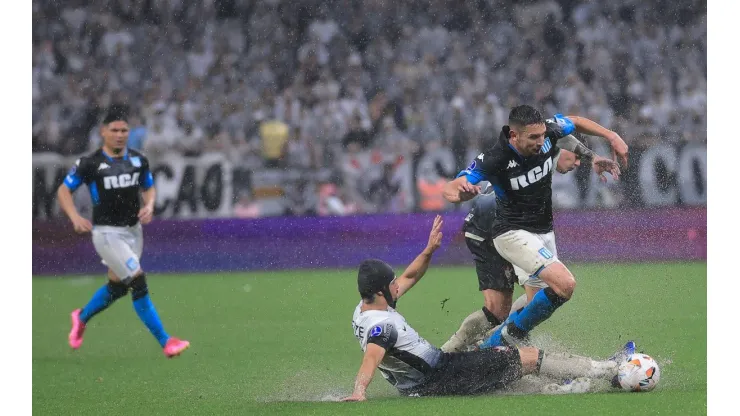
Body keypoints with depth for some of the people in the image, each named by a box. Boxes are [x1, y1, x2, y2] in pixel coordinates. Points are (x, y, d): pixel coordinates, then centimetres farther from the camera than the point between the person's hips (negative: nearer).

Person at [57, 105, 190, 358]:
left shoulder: (138, 160, 4)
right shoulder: (90, 163, -10)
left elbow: (149, 187, 19)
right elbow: (64, 190, -1)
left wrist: (149, 205, -3)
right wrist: (75, 217, -17)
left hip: (133, 231, 6)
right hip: (107, 233, -6)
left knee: (117, 287, 15)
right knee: (138, 282, -15)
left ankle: (82, 318, 43)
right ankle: (165, 342, -13)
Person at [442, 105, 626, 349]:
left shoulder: (547, 133, -11)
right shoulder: (494, 160, -26)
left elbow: (575, 123, 12)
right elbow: (450, 190, -25)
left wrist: (611, 137, 4)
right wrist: (461, 192, -48)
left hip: (543, 232, 8)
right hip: (513, 234, -8)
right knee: (564, 285, -25)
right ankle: (514, 334, -7)